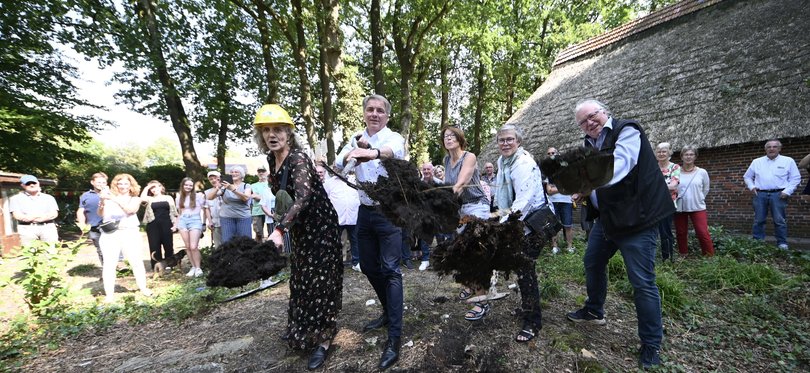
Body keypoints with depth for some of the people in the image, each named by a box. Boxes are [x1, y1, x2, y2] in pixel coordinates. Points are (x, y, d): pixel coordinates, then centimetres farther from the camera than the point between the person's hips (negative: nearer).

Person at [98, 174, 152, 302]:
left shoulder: (135, 199, 10)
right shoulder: (109, 197, 10)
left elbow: (130, 209, -11)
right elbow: (101, 214, 4)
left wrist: (115, 199, -22)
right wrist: (102, 201, -14)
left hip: (129, 233, 0)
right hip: (109, 234, 0)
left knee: (136, 261, 1)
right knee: (109, 263, -1)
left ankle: (143, 288, 13)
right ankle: (109, 294, 5)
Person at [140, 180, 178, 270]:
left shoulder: (168, 198, 10)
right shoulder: (149, 199, 10)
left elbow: (174, 212, 9)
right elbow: (142, 199, -15)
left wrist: (175, 224, 0)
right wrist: (146, 188, -1)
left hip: (166, 225, -1)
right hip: (153, 225, 1)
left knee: (168, 246, 3)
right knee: (154, 247, 3)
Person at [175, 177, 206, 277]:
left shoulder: (198, 195, -1)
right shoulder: (179, 197, 12)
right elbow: (180, 212, 20)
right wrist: (176, 224, 15)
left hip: (195, 220, -4)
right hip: (183, 221, 4)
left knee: (193, 247, -13)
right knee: (187, 247, 3)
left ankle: (198, 268, 0)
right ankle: (193, 267, 12)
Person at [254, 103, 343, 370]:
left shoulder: (298, 158, -22)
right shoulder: (272, 160, 3)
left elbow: (302, 197, -35)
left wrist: (279, 229, -44)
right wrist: (284, 225, 15)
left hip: (320, 225, -8)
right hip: (299, 226, 9)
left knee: (320, 280, -3)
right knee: (300, 277, 19)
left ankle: (322, 340, 9)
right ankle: (301, 329, 38)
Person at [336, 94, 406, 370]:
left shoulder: (394, 138, -10)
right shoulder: (357, 140, 8)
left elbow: (393, 151, -36)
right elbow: (338, 168, -5)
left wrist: (374, 153, -58)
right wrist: (352, 153, -25)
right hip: (365, 211, 7)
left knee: (390, 270, -9)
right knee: (368, 266, 15)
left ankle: (394, 338, -3)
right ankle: (389, 312, 37)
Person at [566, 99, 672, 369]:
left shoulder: (627, 131, -12)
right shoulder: (590, 143, 11)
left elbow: (620, 164, -30)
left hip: (635, 217, -8)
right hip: (606, 216, 8)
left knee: (642, 282, -4)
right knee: (592, 262, 19)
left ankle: (651, 346, 12)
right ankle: (594, 310, 42)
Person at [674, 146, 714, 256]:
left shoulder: (702, 172, 1)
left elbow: (706, 189, 11)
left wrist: (698, 199, 8)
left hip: (698, 207, 0)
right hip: (680, 208, 1)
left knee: (703, 233, -6)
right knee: (681, 233, 10)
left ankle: (710, 256, 7)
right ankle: (682, 257, 25)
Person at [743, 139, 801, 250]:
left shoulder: (788, 161, 6)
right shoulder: (756, 162, 11)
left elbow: (795, 178, 5)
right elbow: (747, 176, 19)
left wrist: (787, 191, -7)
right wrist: (751, 187, 3)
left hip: (778, 194, -2)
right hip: (760, 194, 2)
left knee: (779, 220, 0)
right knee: (758, 220, 5)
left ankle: (782, 244, 9)